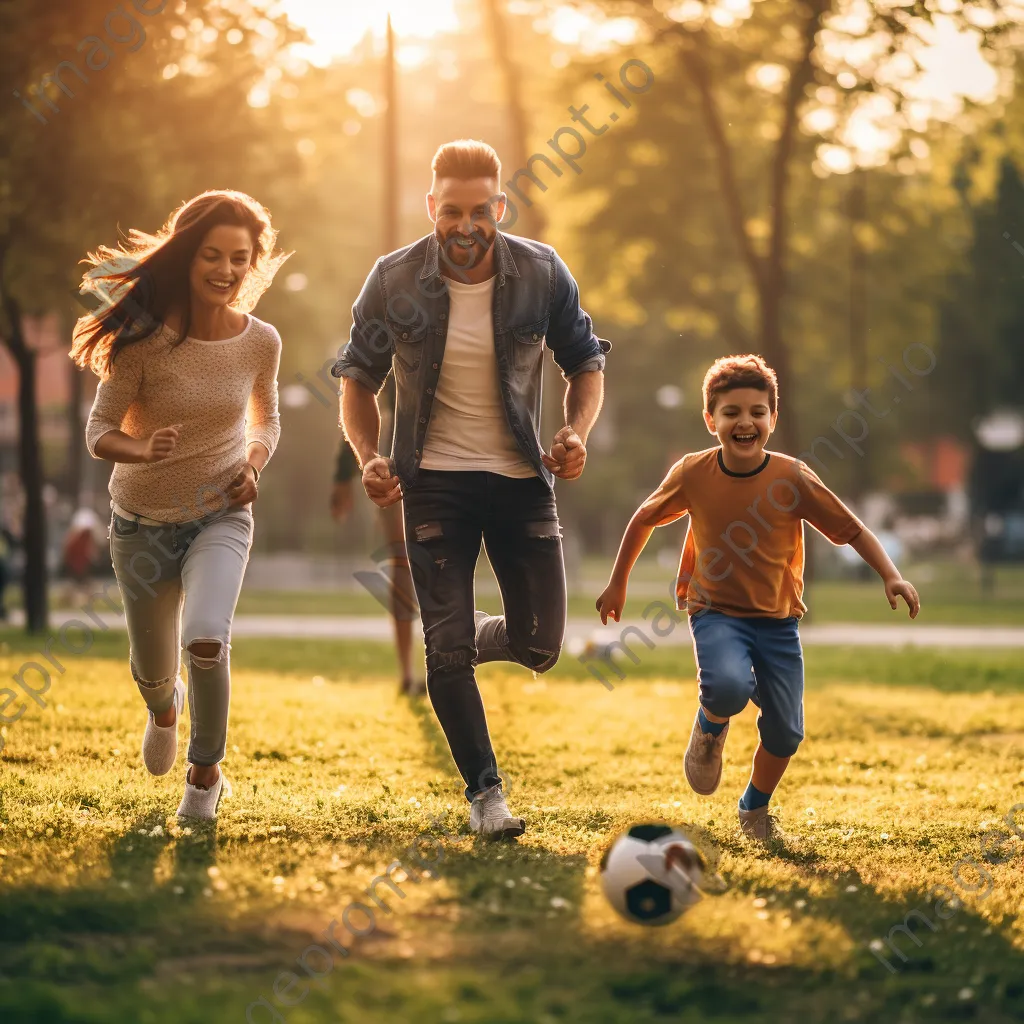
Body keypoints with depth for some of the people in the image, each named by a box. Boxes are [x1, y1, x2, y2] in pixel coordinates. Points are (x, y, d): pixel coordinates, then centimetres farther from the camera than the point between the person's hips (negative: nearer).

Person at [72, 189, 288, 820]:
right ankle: (166, 706, 57)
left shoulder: (260, 342, -9)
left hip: (221, 516, 0)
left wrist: (255, 461, -10)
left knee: (206, 640, -28)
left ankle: (206, 772, -2)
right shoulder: (147, 338, -19)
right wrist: (142, 449, -35)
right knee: (153, 672, 16)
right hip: (143, 524, 0)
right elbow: (99, 431, -14)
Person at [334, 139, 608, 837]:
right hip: (435, 482, -1)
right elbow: (358, 377, 4)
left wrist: (577, 432, -12)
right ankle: (485, 791, 10)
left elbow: (586, 363, 7)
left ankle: (478, 638, 35)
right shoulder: (395, 281, -8)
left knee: (540, 646, 0)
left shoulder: (542, 274, -7)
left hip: (521, 477, 1)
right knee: (446, 649, -4)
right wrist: (368, 456, -13)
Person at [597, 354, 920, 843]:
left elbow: (853, 530, -6)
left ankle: (755, 810, 30)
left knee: (786, 732, -2)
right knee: (730, 687, -32)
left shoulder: (792, 478, -12)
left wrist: (891, 576, -20)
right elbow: (643, 520, 8)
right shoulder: (692, 474, -10)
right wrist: (617, 583, 13)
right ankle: (710, 727, 6)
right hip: (717, 613, -2)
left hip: (777, 619, 2)